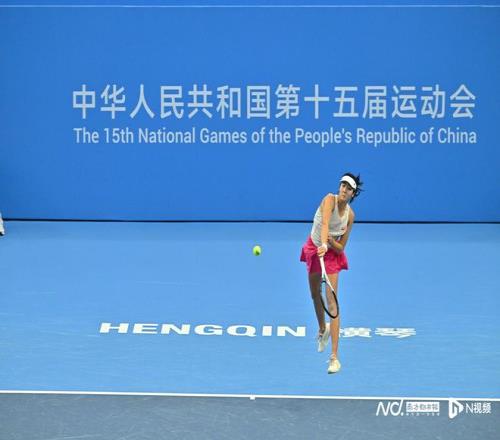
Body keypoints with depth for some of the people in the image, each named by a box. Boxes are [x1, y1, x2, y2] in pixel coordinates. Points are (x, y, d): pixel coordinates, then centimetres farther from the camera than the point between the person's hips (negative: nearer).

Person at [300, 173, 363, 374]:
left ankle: (334, 357, -18)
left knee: (332, 301, -13)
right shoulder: (330, 199, -23)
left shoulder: (350, 215, -13)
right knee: (315, 295, 17)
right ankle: (322, 329, 51)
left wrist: (332, 243, -28)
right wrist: (323, 245, -58)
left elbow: (341, 248, -6)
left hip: (333, 253, -1)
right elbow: (325, 223, -42)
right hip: (314, 249, 1)